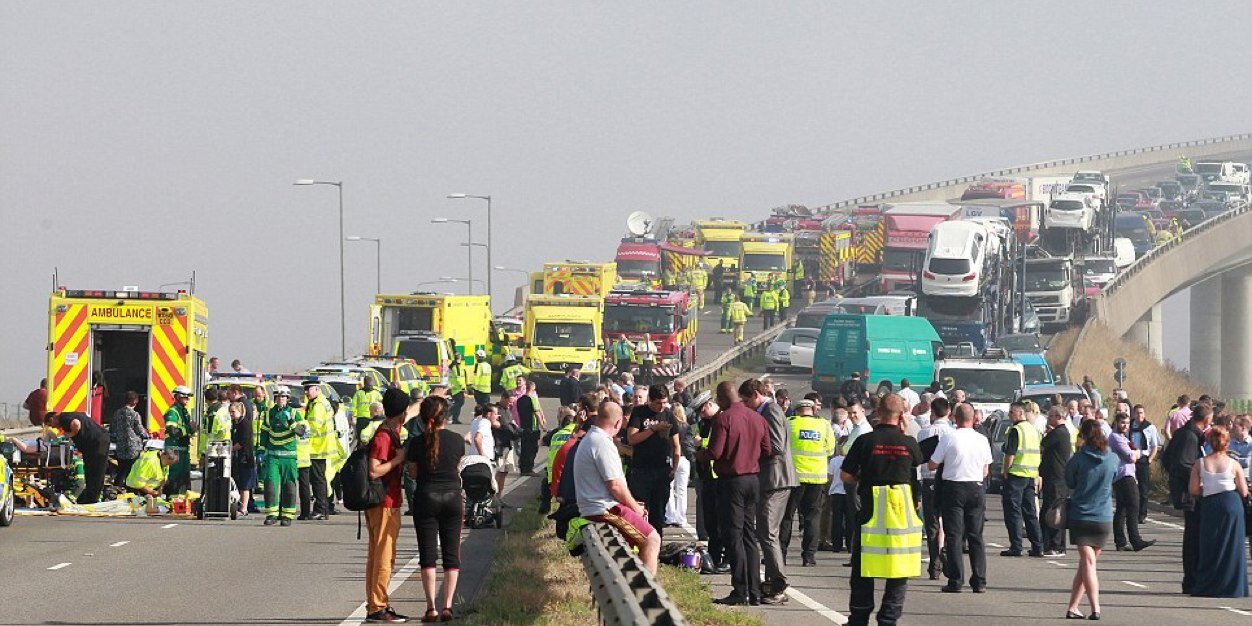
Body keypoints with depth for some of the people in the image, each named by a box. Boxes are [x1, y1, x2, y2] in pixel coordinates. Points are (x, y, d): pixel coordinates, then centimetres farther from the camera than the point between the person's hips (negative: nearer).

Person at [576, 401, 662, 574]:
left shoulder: (589, 439, 16)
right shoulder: (603, 443, -17)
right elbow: (615, 485, -21)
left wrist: (633, 504, 16)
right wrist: (635, 507, -6)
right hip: (605, 510, -11)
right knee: (652, 540, -11)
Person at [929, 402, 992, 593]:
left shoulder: (948, 438, -10)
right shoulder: (982, 440, 1)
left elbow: (932, 465, -3)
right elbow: (985, 471, 9)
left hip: (953, 487, -3)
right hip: (976, 488, 3)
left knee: (954, 536, 0)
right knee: (976, 536, 9)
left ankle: (956, 581, -4)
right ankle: (979, 582, 7)